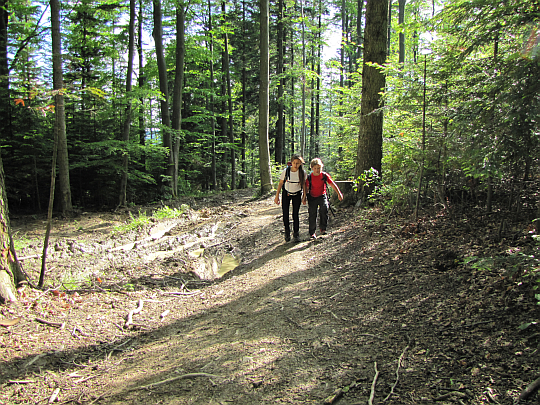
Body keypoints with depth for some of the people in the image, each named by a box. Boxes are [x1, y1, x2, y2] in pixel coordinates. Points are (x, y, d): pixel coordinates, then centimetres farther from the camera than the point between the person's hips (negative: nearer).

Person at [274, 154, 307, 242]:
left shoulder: (302, 172, -17)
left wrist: (304, 197, 0)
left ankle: (296, 233, 14)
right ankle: (287, 231, 20)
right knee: (285, 213, 1)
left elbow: (303, 184, -3)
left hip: (297, 195, 0)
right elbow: (280, 183, -8)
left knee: (296, 214, -1)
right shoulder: (286, 171, -20)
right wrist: (277, 196, -6)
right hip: (286, 193, 0)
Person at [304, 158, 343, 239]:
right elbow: (306, 188, 3)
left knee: (324, 209, -24)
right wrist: (304, 197, 1)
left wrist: (339, 193, -7)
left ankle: (323, 228, -10)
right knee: (312, 215, -1)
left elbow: (333, 184, -4)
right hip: (312, 197, 0)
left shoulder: (325, 175, -8)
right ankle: (312, 232, 15)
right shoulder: (309, 177, -7)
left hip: (322, 196, 0)